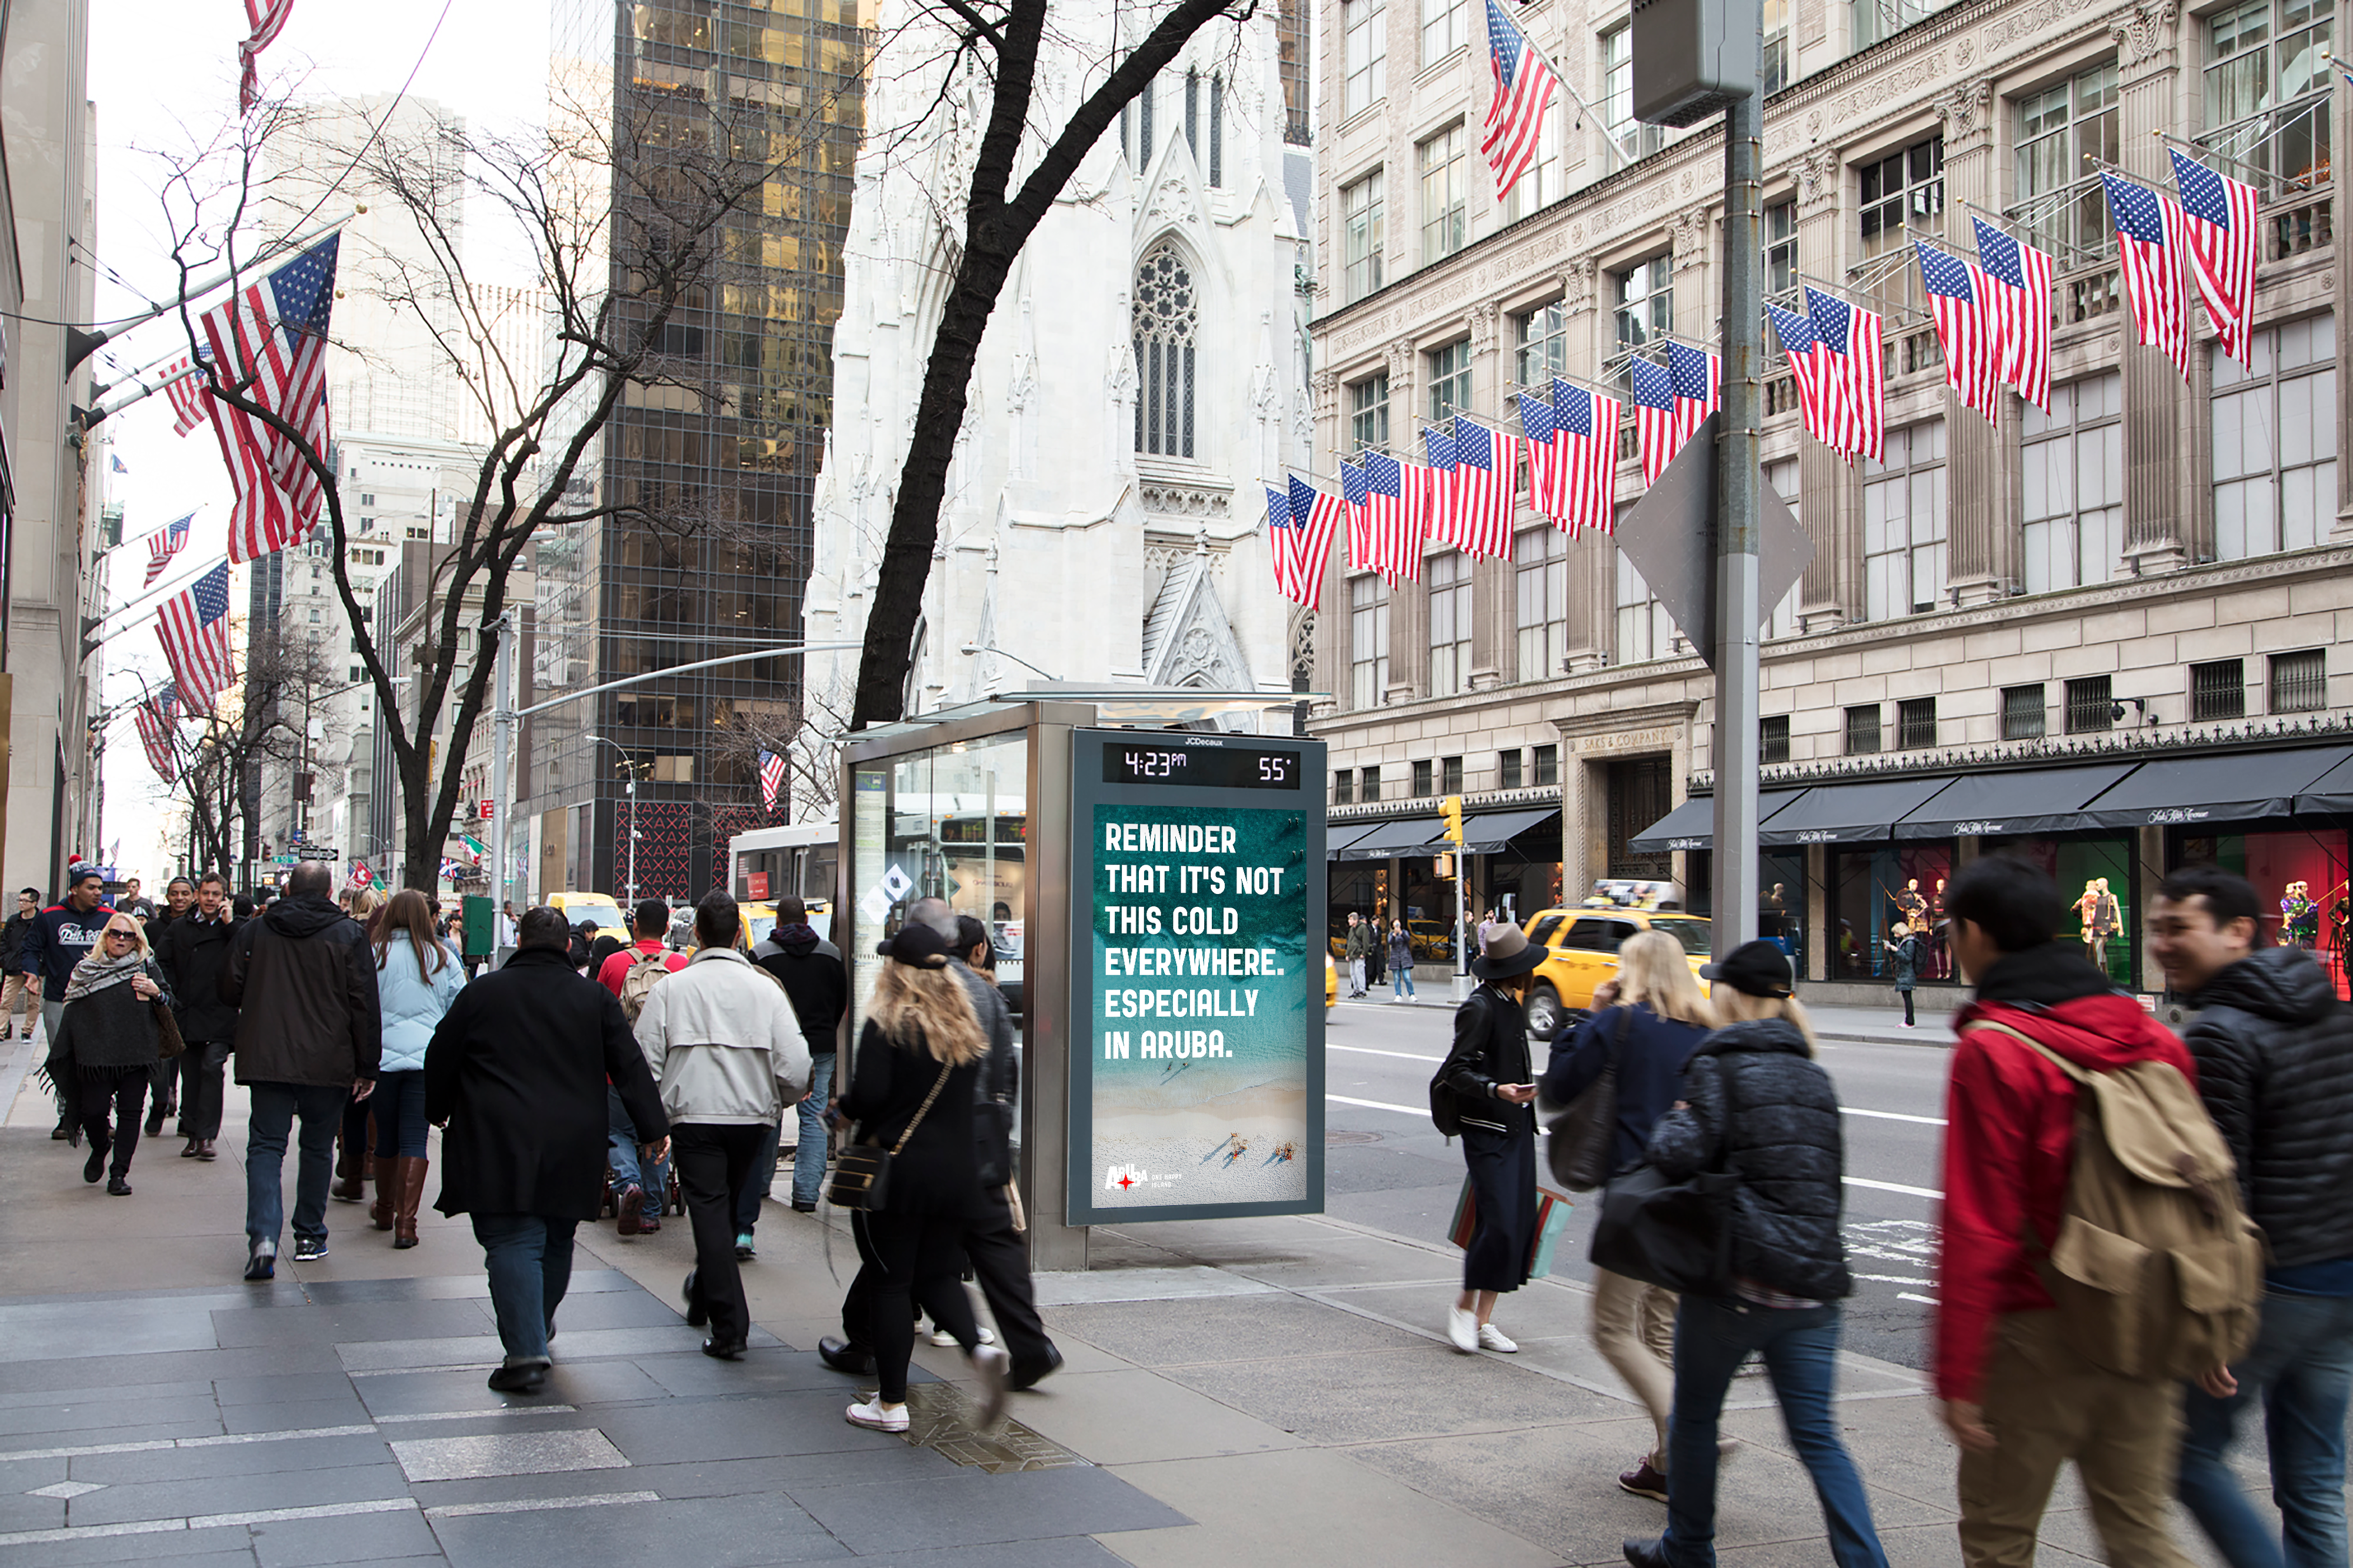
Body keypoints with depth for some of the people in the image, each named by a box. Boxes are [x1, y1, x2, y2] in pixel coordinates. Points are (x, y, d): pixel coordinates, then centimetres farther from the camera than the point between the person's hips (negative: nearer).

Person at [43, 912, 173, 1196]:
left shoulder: (147, 968, 9)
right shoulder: (86, 970, 9)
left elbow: (170, 1005, 12)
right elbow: (72, 1016, 13)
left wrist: (157, 993, -9)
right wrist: (60, 1056, 11)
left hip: (137, 1054, 0)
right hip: (96, 1054, 0)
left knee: (130, 1112, -2)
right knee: (93, 1109, -6)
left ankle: (119, 1173, 7)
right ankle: (100, 1149, 26)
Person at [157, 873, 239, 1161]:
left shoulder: (232, 929, 2)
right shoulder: (179, 928, 11)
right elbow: (161, 962, 11)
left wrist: (229, 924, -14)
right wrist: (171, 996, 1)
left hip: (219, 1015, -4)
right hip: (186, 1014, 4)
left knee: (212, 1068, -13)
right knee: (190, 1073, 7)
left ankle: (206, 1136, -11)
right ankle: (193, 1134, 15)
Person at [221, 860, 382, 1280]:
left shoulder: (253, 932, 2)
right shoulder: (348, 935, -4)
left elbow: (230, 992, 8)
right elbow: (364, 1005, -5)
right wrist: (367, 1067, 1)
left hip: (265, 1059, 1)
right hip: (328, 1064, -1)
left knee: (265, 1145, 2)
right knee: (317, 1147, 13)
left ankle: (263, 1236, -16)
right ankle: (309, 1236, 21)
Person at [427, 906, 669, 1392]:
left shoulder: (482, 992, 2)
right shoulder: (596, 999, 6)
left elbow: (440, 1060, 8)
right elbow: (630, 1067, 3)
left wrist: (440, 1113, 24)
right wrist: (654, 1128, 7)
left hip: (499, 1145, -3)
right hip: (573, 1146, 3)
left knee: (512, 1243, -6)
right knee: (556, 1240, 19)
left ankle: (525, 1353, -16)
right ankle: (539, 1325, 36)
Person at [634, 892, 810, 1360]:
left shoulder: (671, 988, -5)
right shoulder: (765, 988, -3)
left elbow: (645, 1059, -6)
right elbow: (795, 1068, -7)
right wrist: (776, 1101, 14)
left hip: (692, 1115, -2)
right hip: (751, 1115, 2)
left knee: (709, 1210, 0)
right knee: (726, 1205, 22)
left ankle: (730, 1328, -7)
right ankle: (704, 1294, 41)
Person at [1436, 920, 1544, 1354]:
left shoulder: (1509, 1005, 15)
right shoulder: (1479, 1008, -13)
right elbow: (1456, 1070, -17)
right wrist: (1496, 1090, -30)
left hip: (1517, 1128, 9)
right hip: (1488, 1131, -9)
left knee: (1521, 1222, 5)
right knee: (1498, 1222, -13)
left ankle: (1483, 1321, 12)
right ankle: (1465, 1307, 5)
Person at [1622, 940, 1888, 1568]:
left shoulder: (1720, 1066, -7)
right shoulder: (1813, 1076, 13)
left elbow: (1681, 1153, -19)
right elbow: (1831, 1177, 18)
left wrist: (1666, 1127, 2)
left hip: (1735, 1278, -5)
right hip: (1813, 1281, 5)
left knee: (1695, 1417, 13)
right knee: (1817, 1437, 7)